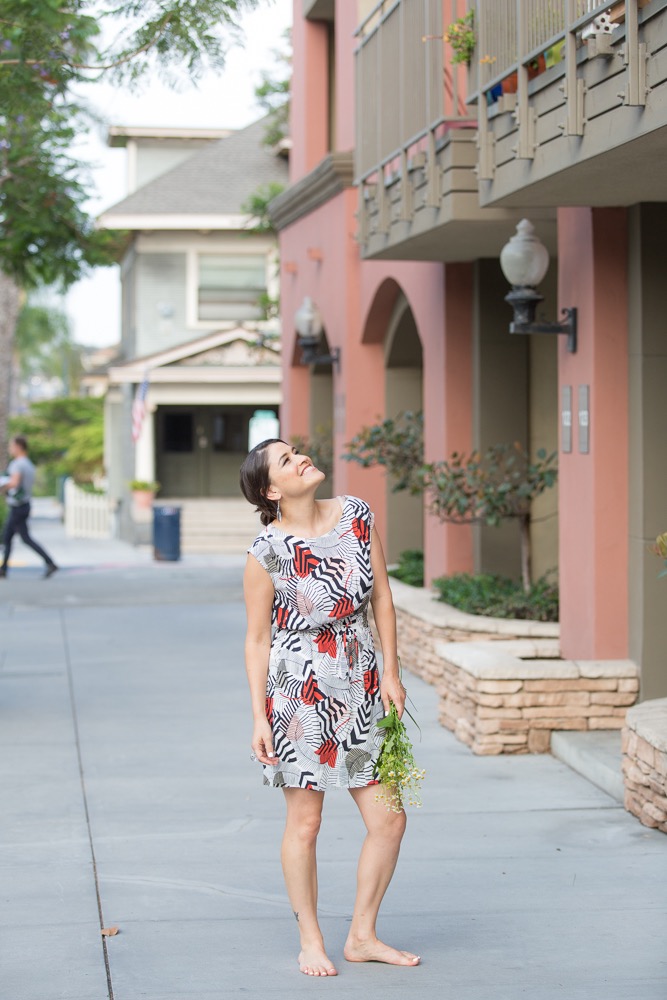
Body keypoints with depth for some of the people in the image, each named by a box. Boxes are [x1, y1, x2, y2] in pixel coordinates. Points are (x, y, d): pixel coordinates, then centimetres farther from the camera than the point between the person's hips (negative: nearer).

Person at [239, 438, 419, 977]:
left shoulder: (357, 515, 0)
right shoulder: (267, 552, -12)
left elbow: (381, 595, 7)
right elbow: (257, 639, -6)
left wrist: (391, 674, 5)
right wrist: (259, 718, -8)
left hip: (360, 690, 5)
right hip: (298, 694, -5)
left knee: (390, 820, 6)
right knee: (305, 822, 5)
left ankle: (362, 936, 22)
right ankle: (311, 941, 21)